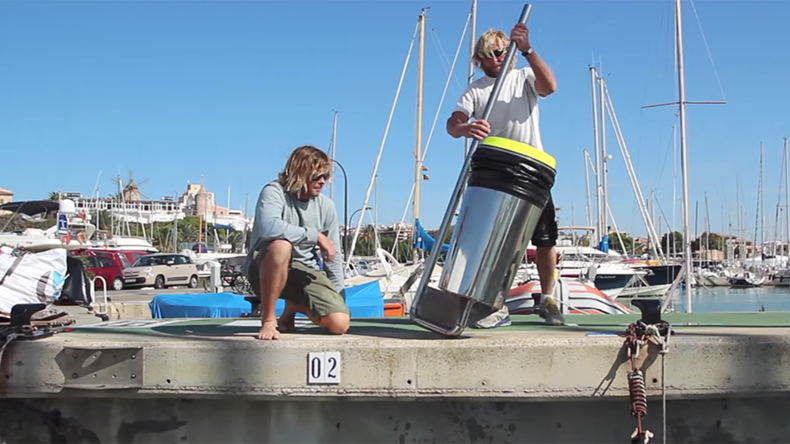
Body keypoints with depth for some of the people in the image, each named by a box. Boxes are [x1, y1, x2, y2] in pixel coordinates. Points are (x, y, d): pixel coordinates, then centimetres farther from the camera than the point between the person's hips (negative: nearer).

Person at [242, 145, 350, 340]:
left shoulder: (326, 206, 0)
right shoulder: (274, 192, -15)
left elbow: (333, 257, 6)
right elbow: (269, 227, -38)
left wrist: (339, 298, 4)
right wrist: (315, 235, -29)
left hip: (305, 271, 5)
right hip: (266, 270, -5)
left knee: (339, 324, -16)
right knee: (281, 245, -40)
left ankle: (294, 306, 18)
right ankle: (268, 320, -22)